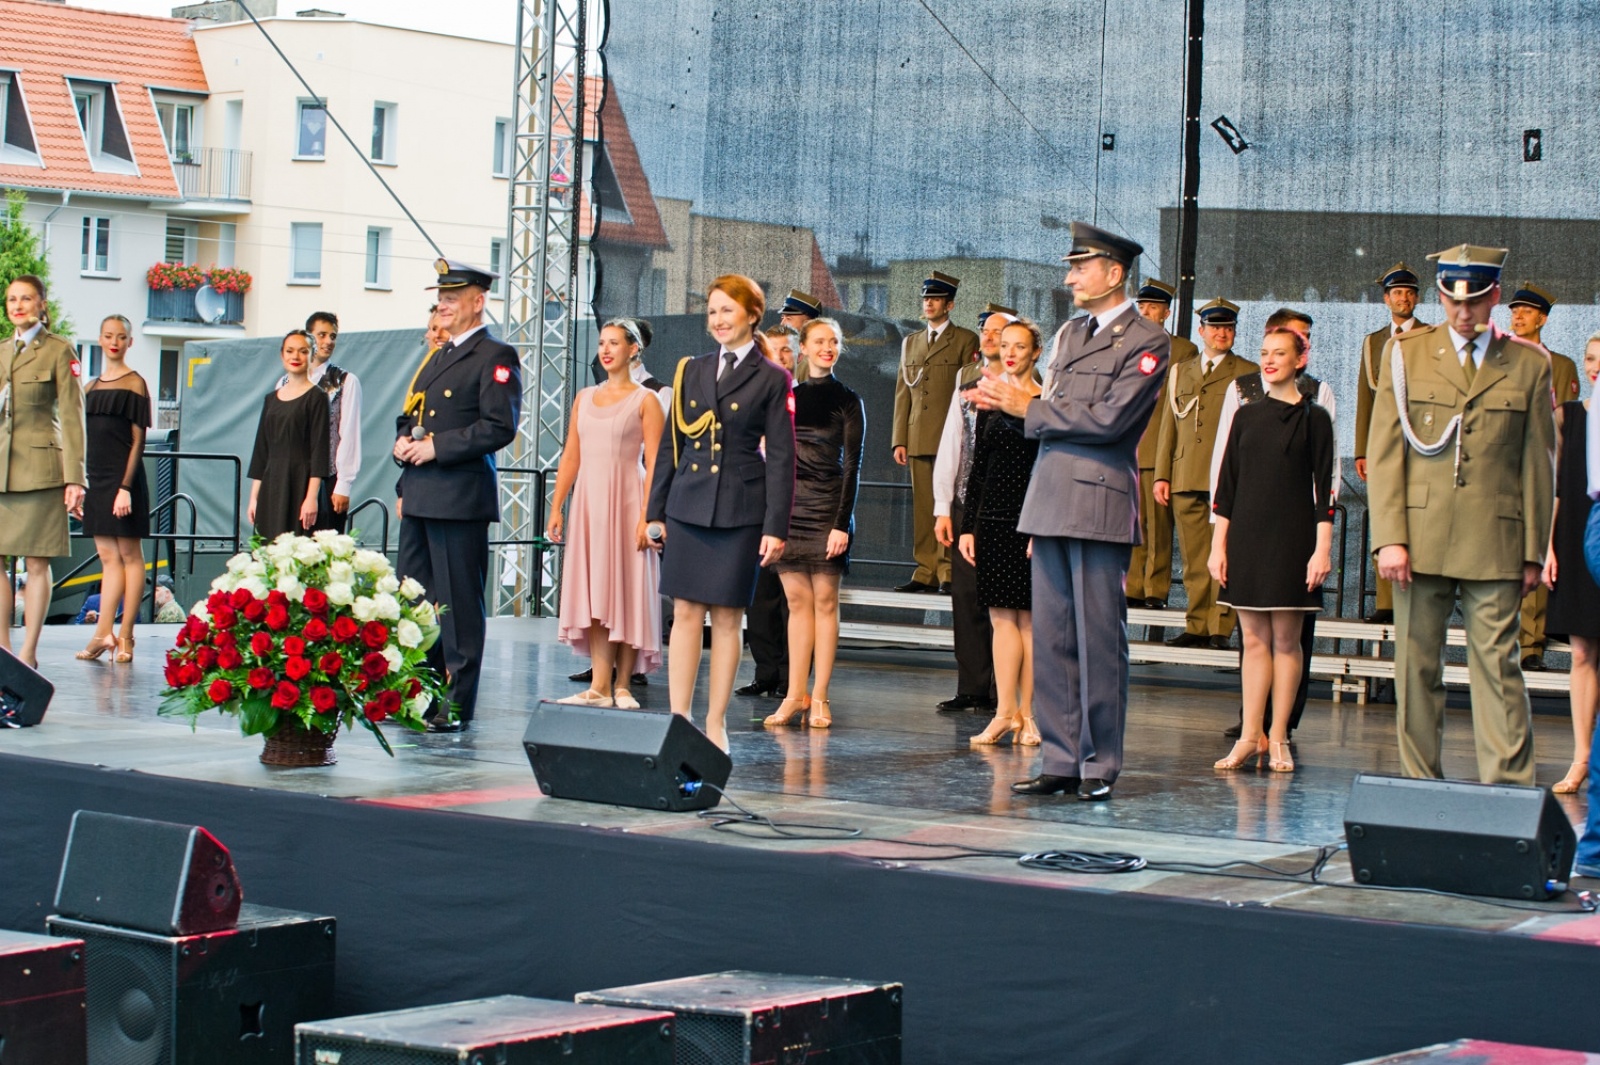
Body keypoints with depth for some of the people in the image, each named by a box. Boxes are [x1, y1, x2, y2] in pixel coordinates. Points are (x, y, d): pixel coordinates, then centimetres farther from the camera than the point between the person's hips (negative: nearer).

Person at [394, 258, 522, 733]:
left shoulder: (495, 357, -7)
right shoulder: (435, 358, 21)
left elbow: (499, 426, -17)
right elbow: (408, 415, 28)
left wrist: (437, 446, -18)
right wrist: (403, 440, 5)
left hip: (461, 497, -9)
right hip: (418, 496, 9)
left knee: (458, 602, -5)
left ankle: (458, 704, 0)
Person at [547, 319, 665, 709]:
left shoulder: (645, 401, -1)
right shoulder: (584, 398, 14)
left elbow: (654, 463, -7)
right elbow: (570, 457, 14)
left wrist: (648, 516, -16)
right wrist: (556, 508, 6)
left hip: (626, 499, -4)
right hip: (587, 500, 5)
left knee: (626, 588, -2)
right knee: (593, 590, 1)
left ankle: (622, 685, 3)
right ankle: (599, 687, 0)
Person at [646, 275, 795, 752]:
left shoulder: (771, 379, 1)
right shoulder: (692, 371, 11)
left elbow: (781, 457, -2)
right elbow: (670, 444, 13)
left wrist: (776, 526, -8)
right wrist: (655, 511, 8)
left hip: (739, 511, -3)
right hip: (688, 507, 3)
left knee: (726, 617, 2)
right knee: (685, 612, 2)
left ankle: (716, 722, 9)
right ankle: (678, 718, 5)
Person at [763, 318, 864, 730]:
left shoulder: (847, 401, 0)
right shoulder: (789, 397, 11)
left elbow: (852, 464, -5)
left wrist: (843, 523, -13)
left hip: (827, 508, -4)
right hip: (789, 506, 4)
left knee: (824, 601, -1)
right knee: (797, 601, 4)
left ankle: (819, 698, 1)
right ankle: (795, 695, 5)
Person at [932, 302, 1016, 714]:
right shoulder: (966, 381, 13)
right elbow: (949, 444, 12)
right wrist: (943, 506, 8)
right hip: (966, 502, 5)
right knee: (966, 596, 6)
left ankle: (999, 692, 5)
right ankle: (970, 687, 12)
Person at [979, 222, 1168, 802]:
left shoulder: (1147, 341, -4)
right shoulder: (1069, 335, 20)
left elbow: (1109, 418, -15)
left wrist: (1029, 407, -9)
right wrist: (1006, 402, 1)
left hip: (1099, 503, -7)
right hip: (1050, 499, 7)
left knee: (1099, 641, -4)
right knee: (1051, 641, 7)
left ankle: (1099, 766, 3)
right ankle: (1061, 762, 12)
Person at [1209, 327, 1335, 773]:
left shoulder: (1313, 418, 1)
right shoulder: (1246, 415, 10)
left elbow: (1324, 488, -2)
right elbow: (1226, 483, 10)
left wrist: (1323, 548, -9)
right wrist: (1218, 545, 5)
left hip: (1292, 537, -3)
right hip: (1247, 535, 3)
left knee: (1286, 639, 0)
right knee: (1254, 638, 3)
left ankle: (1278, 739, 4)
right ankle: (1250, 736, 4)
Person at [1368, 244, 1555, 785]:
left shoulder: (1529, 364, 9)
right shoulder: (1405, 353, 8)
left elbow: (1537, 463, 9)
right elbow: (1384, 451, 4)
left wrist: (1534, 550, 4)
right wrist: (1389, 538, -6)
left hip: (1495, 544, -1)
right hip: (1420, 538, 1)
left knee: (1497, 664, -5)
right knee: (1417, 667, 3)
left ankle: (1509, 788, -3)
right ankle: (1420, 785, 10)